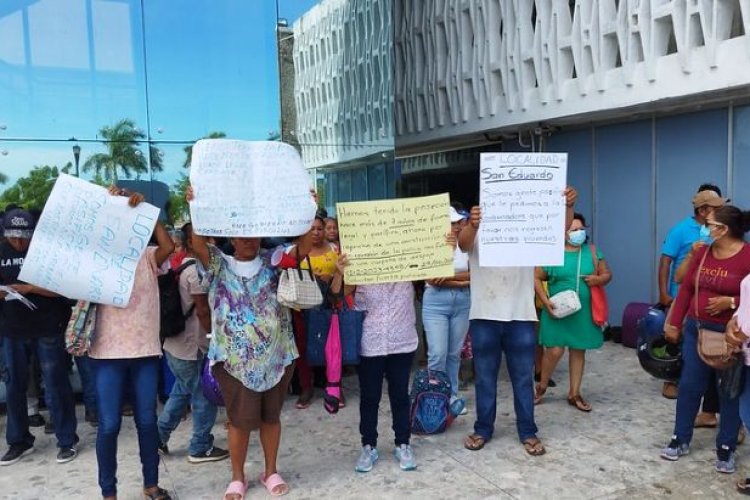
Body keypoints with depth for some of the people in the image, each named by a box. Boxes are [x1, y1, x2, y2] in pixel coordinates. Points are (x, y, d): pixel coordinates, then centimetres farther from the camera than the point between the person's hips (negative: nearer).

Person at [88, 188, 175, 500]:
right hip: (109, 352, -1)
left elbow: (169, 246, -14)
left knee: (147, 421, 10)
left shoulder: (148, 256, 5)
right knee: (109, 425, 1)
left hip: (146, 349, 1)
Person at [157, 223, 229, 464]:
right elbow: (203, 311, -21)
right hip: (191, 347, -10)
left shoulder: (182, 267, 13)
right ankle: (201, 448, 15)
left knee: (182, 392, 22)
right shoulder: (196, 270, -18)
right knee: (204, 398, 3)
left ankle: (158, 436, 28)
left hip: (176, 343, 10)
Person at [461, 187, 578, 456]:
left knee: (523, 378, 10)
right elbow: (463, 242, -23)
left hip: (520, 317, 1)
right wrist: (472, 225, -47)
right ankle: (483, 430, 25)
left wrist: (568, 206, -27)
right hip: (484, 318, -1)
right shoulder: (476, 233, -1)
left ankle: (528, 432, 23)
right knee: (485, 378, 11)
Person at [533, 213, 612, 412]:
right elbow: (536, 278, -3)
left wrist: (598, 279, -12)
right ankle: (542, 386, 18)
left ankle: (574, 393, 22)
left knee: (578, 351, 10)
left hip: (583, 313, 4)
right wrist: (545, 301, -13)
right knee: (555, 351, -6)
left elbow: (607, 274, 11)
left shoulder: (592, 252, 6)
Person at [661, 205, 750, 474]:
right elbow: (686, 289, 8)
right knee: (689, 385, 9)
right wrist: (674, 323, 8)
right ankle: (681, 439, 22)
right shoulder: (702, 253, 4)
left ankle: (726, 449, 22)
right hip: (696, 329, 5)